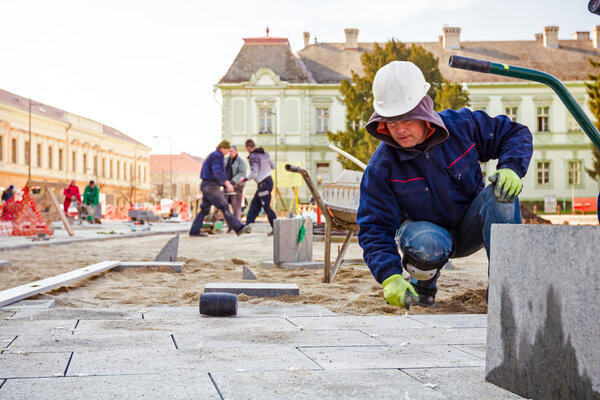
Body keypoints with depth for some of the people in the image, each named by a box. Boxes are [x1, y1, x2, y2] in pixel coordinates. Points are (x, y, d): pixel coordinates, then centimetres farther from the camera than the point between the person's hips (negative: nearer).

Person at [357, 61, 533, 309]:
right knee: (425, 245, -39)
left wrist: (511, 168, -24)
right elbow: (374, 229, -19)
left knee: (501, 194, -29)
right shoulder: (381, 167, -19)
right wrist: (390, 278, -35)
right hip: (427, 231, -2)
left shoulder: (462, 125, -16)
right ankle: (422, 287, -1)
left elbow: (516, 134, -2)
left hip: (471, 228, 2)